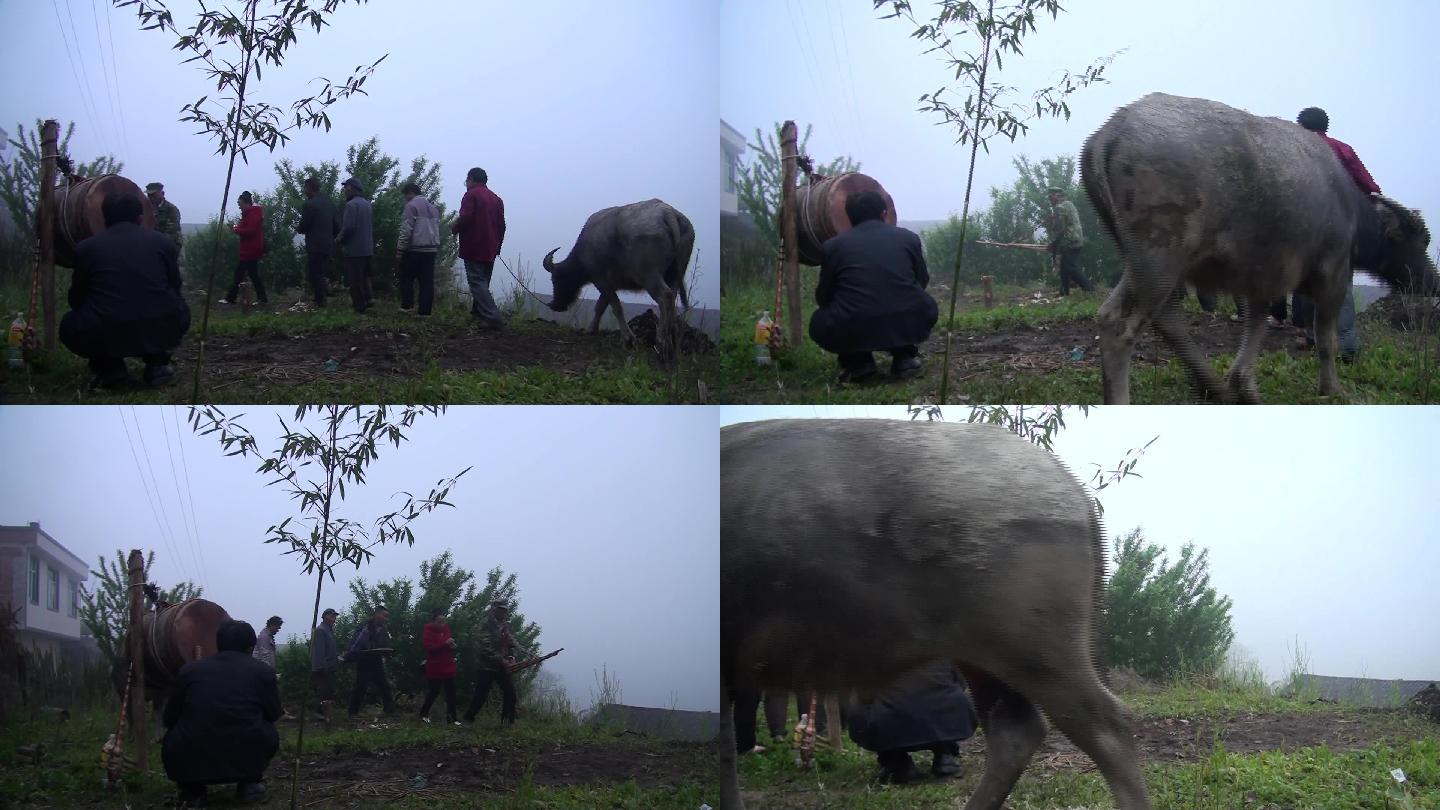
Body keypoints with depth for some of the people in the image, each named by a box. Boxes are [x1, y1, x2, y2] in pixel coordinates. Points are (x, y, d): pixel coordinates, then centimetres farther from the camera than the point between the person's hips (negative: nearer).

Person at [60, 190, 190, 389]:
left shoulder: (86, 247, 8)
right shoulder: (162, 243, 10)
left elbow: (76, 300, 17)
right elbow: (175, 288, 21)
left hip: (103, 338, -1)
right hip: (161, 332, 1)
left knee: (69, 326, 30)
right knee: (179, 311, 34)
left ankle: (111, 369, 10)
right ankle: (157, 365, 16)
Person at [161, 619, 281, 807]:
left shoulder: (189, 670, 12)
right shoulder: (263, 672, 9)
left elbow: (170, 718, 20)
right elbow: (274, 714, 21)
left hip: (190, 763, 0)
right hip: (246, 761, 0)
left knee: (175, 738, 32)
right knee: (267, 733, 30)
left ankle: (191, 790, 13)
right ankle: (250, 782, 17)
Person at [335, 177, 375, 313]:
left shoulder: (351, 205, -16)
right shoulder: (367, 204, 12)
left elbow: (348, 227, -22)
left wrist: (338, 239, -8)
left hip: (354, 249, -8)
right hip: (368, 248, 8)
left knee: (355, 281, -1)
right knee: (364, 277, 20)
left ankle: (360, 308, 1)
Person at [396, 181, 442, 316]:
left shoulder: (411, 206, -9)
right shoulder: (433, 207, 16)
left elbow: (406, 231, -13)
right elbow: (437, 228, 19)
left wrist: (400, 251, -10)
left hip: (414, 250, -6)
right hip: (431, 249, 6)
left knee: (407, 279, 6)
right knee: (427, 281, 3)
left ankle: (406, 305, 3)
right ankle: (425, 310, 1)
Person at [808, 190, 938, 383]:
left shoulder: (833, 246, 8)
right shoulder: (909, 238, 11)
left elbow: (823, 298, 15)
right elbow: (923, 282, 24)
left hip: (851, 334, -1)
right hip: (907, 328, 1)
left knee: (819, 323, 29)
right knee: (927, 307, 34)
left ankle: (856, 362, 9)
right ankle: (904, 356, 16)